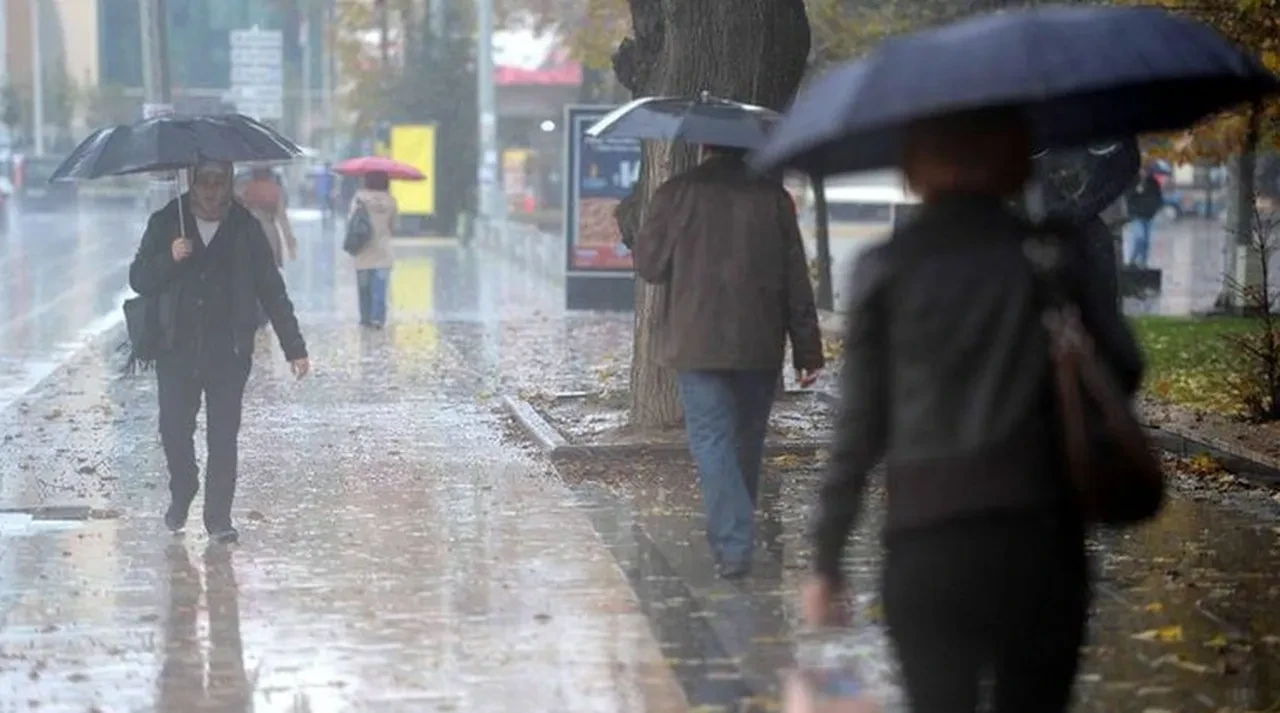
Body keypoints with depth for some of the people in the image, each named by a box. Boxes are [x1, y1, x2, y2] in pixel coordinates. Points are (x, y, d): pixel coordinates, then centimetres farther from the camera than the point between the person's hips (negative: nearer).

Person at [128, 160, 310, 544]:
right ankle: (182, 493, 27)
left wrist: (294, 349, 1)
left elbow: (272, 291, 4)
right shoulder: (166, 223, 4)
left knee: (224, 436, -3)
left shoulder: (245, 229, 2)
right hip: (177, 350, 1)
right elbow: (138, 280, 3)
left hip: (229, 352, -1)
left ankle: (218, 516, 6)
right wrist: (169, 259, -17)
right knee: (174, 429, -1)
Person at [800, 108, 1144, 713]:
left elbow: (859, 425, 1)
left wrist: (827, 560, 6)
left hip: (924, 544, 0)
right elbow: (1121, 371, -3)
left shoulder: (885, 269, 2)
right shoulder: (1057, 255, 2)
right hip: (1037, 535, 0)